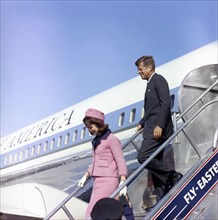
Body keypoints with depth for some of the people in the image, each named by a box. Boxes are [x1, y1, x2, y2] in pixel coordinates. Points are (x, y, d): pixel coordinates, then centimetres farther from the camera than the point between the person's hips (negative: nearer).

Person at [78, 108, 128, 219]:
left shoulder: (111, 139, -7)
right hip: (97, 181, 8)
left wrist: (122, 182, -21)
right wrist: (85, 176, 30)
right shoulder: (96, 140, 17)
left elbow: (121, 162, -12)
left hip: (108, 180, -8)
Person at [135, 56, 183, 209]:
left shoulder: (158, 80, -5)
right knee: (155, 164, 6)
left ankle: (173, 177, -8)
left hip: (158, 129, -10)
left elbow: (166, 103, -16)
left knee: (143, 156, -20)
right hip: (152, 129, 10)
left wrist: (159, 125, -23)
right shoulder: (150, 83, 23)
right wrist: (142, 123, 22)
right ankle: (162, 200, 8)